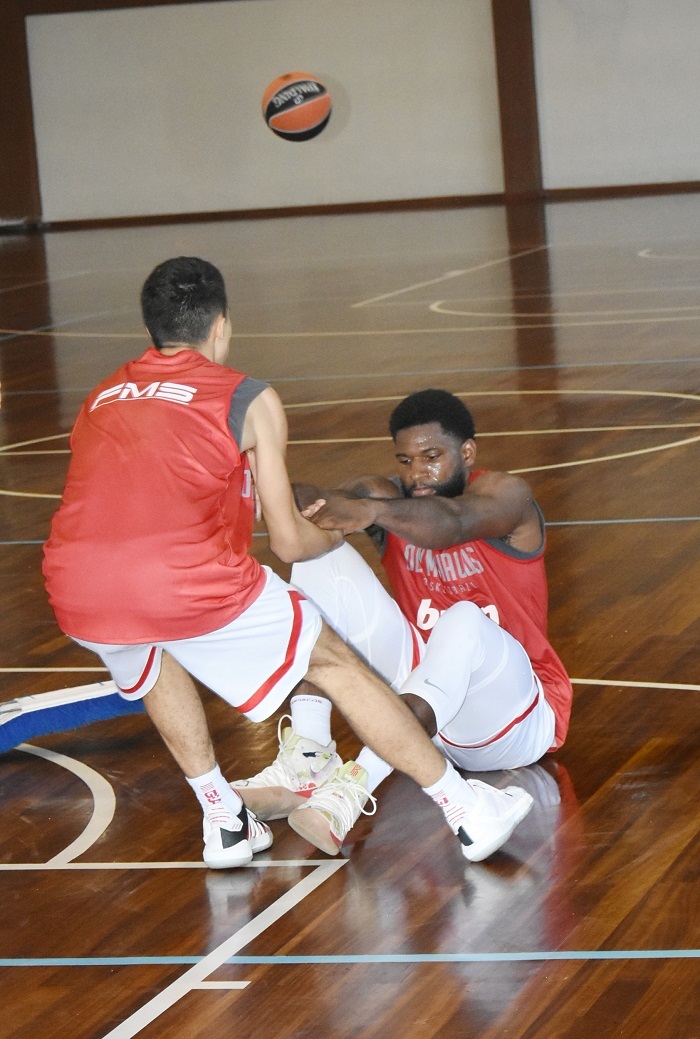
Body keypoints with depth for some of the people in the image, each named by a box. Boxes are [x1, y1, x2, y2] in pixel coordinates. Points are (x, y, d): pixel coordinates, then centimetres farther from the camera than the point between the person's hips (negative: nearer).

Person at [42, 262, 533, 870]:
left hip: (78, 594, 4)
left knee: (154, 666, 39)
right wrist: (336, 535, 37)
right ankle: (468, 814, 22)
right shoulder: (249, 400, 13)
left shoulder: (102, 398, 26)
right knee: (335, 664, 16)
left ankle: (224, 821, 35)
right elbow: (290, 543, 13)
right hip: (194, 580, -4)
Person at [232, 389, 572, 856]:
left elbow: (451, 524, -37)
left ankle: (355, 784, -55)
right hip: (424, 687, 5)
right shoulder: (387, 498, 2)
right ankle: (305, 759, -24)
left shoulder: (506, 495, -12)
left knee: (465, 622, -39)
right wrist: (304, 502, -46)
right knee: (321, 555, -8)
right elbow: (311, 502, -20)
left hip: (513, 721, -5)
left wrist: (373, 512, -57)